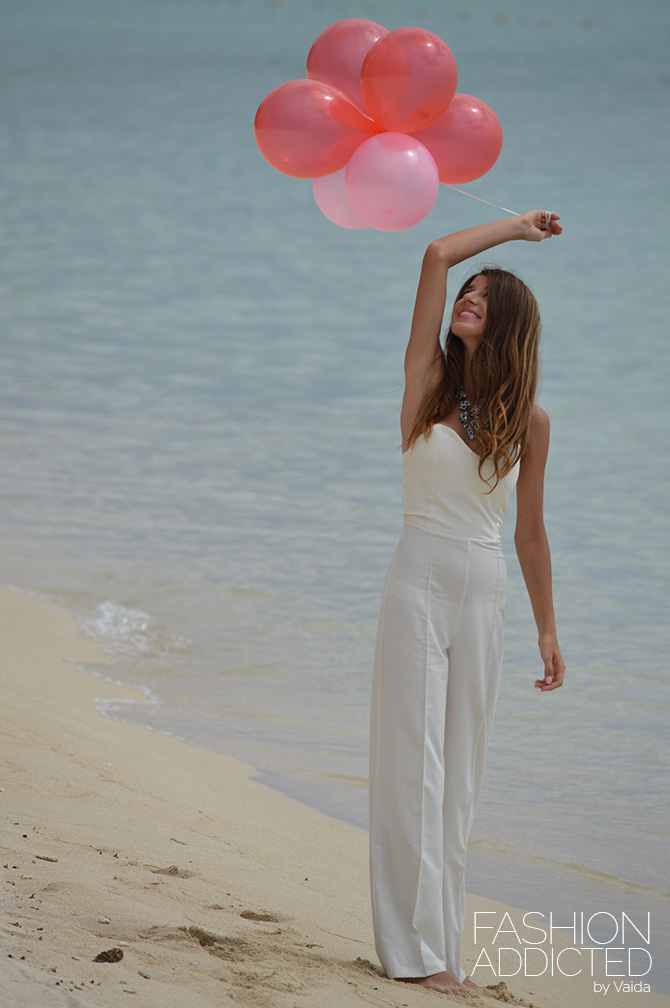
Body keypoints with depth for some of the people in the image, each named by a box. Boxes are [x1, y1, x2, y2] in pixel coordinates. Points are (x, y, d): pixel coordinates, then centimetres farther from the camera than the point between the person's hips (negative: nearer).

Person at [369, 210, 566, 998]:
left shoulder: (530, 422, 4)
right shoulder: (429, 381, 0)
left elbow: (529, 531, 10)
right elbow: (437, 255, -7)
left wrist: (547, 630, 11)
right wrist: (517, 227, 5)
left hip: (485, 592, 2)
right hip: (420, 583, -2)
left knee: (460, 771, 6)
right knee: (413, 763, -5)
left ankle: (440, 944, 10)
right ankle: (415, 949, -4)